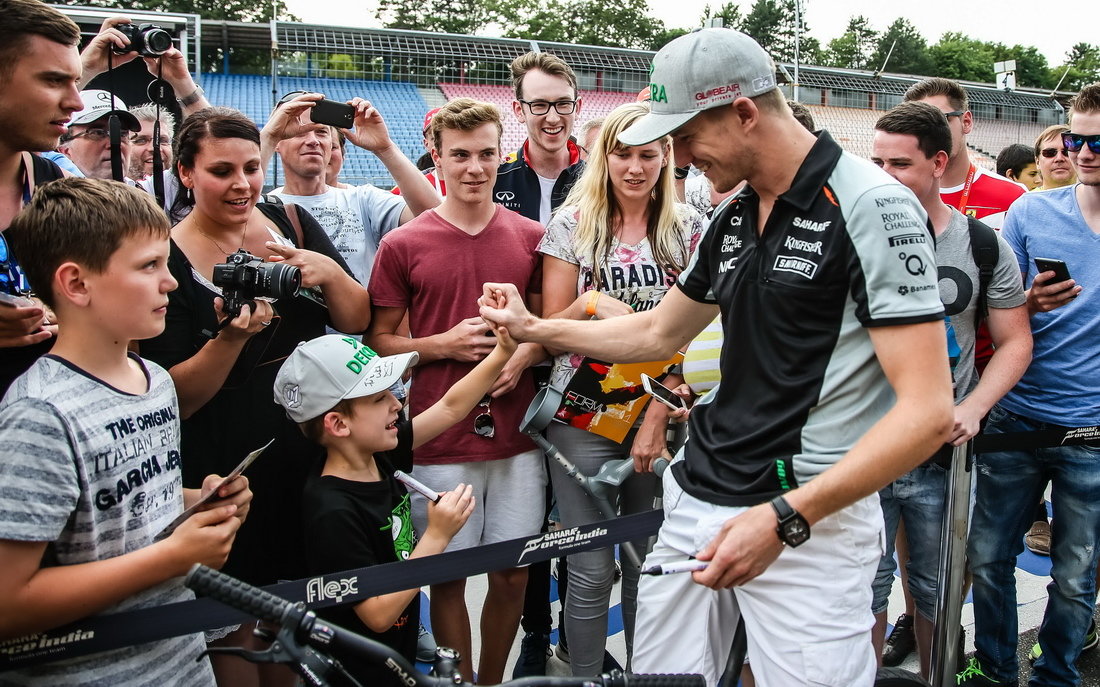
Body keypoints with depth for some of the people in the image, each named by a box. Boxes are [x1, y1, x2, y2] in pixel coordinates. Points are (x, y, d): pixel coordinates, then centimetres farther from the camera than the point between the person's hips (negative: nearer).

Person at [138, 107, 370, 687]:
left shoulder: (293, 224, 2)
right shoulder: (166, 258, -9)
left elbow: (358, 324, 2)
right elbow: (176, 398, -11)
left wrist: (329, 273, -18)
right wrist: (231, 338, -29)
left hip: (310, 449, 4)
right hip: (228, 470, -4)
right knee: (238, 625, 8)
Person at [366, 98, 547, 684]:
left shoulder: (531, 238, 6)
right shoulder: (403, 245, -1)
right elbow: (377, 340, 3)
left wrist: (521, 357, -5)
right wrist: (444, 344, -13)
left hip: (516, 436, 3)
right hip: (441, 442, -2)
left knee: (513, 575, 10)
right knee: (449, 577, 7)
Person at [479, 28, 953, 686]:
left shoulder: (870, 206, -14)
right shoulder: (734, 219, 11)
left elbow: (926, 409, -19)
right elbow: (659, 333, 24)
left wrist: (785, 518, -24)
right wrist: (533, 327, 22)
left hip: (812, 521, -7)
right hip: (698, 500, 7)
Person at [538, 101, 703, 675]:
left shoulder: (687, 229, 4)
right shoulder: (572, 225, 0)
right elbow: (553, 327, 1)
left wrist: (658, 417, -8)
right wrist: (591, 304, -21)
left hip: (657, 416, 2)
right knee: (591, 571, 1)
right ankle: (585, 677, 20)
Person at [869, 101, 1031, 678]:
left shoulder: (983, 246, -1)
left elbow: (1014, 343, 5)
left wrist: (973, 408, -11)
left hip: (943, 452, 1)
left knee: (935, 587, 16)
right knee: (865, 585, 9)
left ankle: (935, 677, 38)